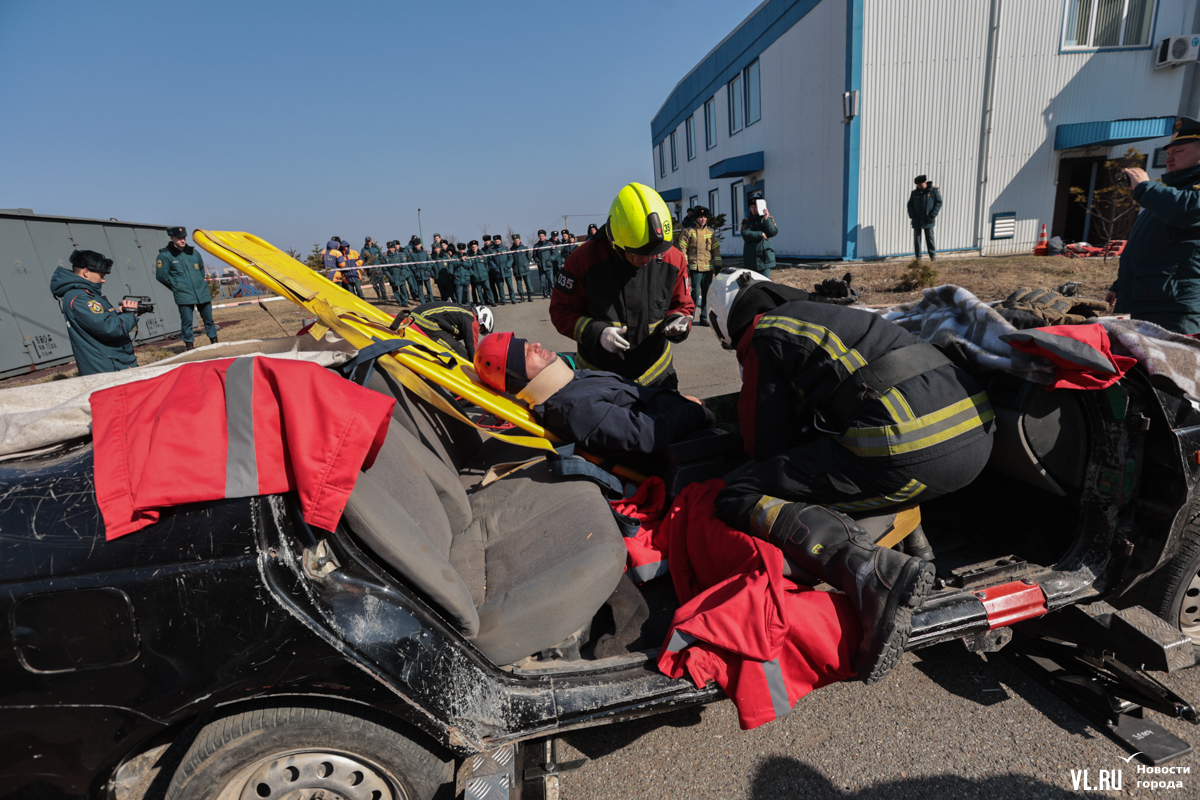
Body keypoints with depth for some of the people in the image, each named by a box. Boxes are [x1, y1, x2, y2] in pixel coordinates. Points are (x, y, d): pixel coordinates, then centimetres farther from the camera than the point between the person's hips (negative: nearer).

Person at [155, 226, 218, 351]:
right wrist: (176, 286, 2)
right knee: (186, 321, -4)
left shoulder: (194, 252, 11)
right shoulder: (165, 255, -2)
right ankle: (189, 346, 5)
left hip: (202, 292, 4)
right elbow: (161, 275, -1)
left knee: (208, 318, 7)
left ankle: (214, 342, 17)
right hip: (183, 295, -4)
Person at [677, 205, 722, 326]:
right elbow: (682, 249, -1)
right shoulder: (688, 232, 2)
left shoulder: (711, 232, 12)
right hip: (695, 267, -4)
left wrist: (718, 265, 9)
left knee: (707, 293, 5)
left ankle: (704, 317, 14)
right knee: (696, 293, -8)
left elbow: (716, 249, 14)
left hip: (708, 268, 4)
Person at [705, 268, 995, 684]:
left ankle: (874, 572, -25)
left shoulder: (765, 338, 4)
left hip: (908, 455, -9)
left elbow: (768, 447, 7)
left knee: (738, 496, -7)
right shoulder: (829, 312, 27)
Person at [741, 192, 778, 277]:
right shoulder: (746, 221, 10)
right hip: (750, 258, 1)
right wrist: (761, 234, -12)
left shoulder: (769, 219, 10)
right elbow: (746, 235, -8)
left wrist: (766, 220, -15)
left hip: (764, 257, -1)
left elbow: (774, 232, -7)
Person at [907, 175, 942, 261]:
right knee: (917, 238, 4)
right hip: (916, 220, 2)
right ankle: (918, 256, 11)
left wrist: (932, 215, -12)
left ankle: (933, 255, 11)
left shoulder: (934, 190, -1)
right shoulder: (914, 193, 6)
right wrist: (912, 215, -6)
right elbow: (910, 205, 10)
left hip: (928, 220, -2)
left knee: (930, 238, 1)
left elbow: (939, 203, -3)